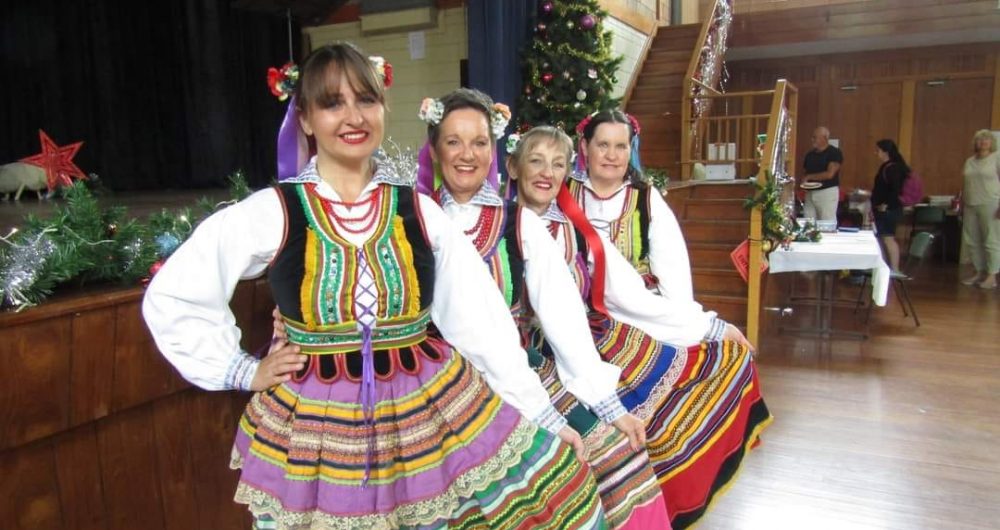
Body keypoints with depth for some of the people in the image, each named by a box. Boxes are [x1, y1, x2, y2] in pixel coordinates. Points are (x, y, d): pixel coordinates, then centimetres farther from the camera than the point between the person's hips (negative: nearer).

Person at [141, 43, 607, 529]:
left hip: (435, 414, 2)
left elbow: (480, 319, -1)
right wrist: (241, 373, -3)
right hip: (315, 431, -1)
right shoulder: (270, 213, -7)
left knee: (549, 491, 5)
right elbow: (169, 297, 1)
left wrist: (542, 414, 0)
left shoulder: (419, 211, -2)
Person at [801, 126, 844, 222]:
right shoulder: (810, 154, 14)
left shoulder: (835, 153, -5)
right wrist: (804, 181, -2)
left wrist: (809, 177, -7)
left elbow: (830, 174, -13)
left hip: (828, 192, -6)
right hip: (810, 193, 6)